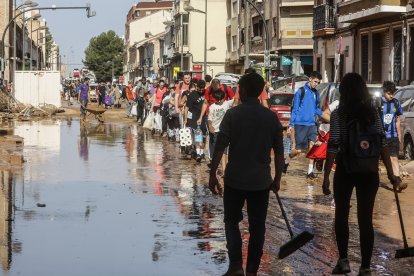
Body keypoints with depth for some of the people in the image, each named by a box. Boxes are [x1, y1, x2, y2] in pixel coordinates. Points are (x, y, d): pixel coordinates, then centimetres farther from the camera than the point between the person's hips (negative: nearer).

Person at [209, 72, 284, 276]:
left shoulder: (233, 114, -9)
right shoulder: (271, 117, 1)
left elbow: (220, 147, -12)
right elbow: (279, 152, 5)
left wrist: (212, 175, -5)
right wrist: (277, 178, 15)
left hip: (235, 180, -2)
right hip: (261, 182, 2)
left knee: (231, 221, 12)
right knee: (257, 226, 10)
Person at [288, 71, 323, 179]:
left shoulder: (316, 93, 13)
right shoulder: (301, 91, -4)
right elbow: (295, 109, -3)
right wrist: (291, 124, -4)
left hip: (311, 124, 5)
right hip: (300, 124, -5)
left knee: (312, 146, -8)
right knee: (300, 149, -2)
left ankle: (310, 171, -5)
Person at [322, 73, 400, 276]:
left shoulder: (338, 115, -8)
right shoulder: (373, 113, 1)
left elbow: (333, 147, -12)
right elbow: (383, 145, -1)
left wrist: (326, 176, -10)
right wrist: (391, 174, 4)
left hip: (345, 171, -2)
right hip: (369, 173, 2)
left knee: (341, 215, 16)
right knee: (366, 219, 5)